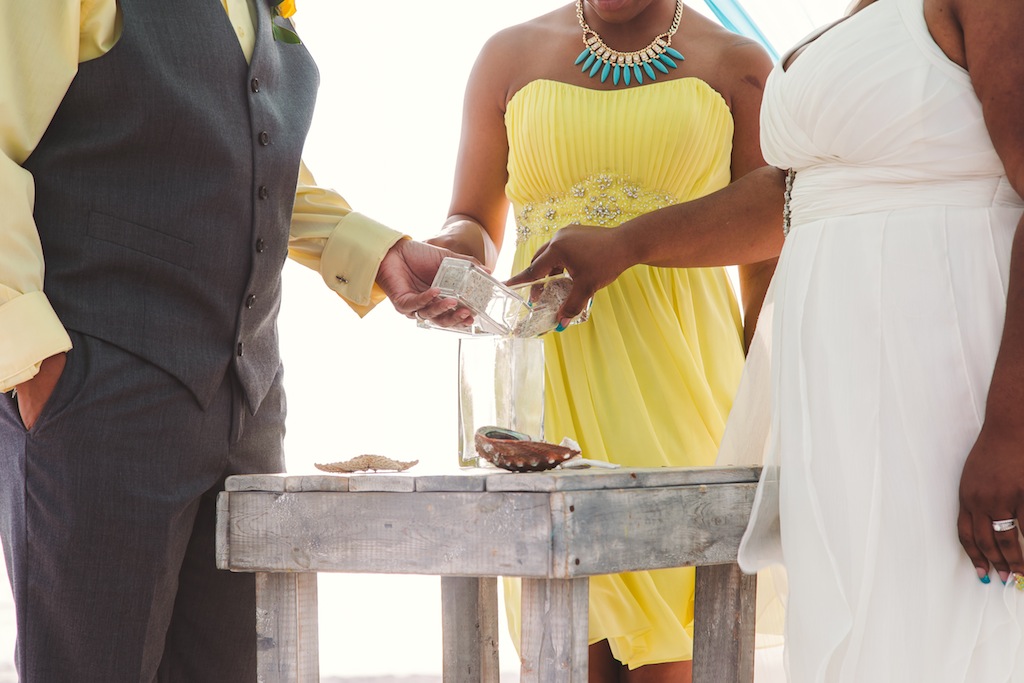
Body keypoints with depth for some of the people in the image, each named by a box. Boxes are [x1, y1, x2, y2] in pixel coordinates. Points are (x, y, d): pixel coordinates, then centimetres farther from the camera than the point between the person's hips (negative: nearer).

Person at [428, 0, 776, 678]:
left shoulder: (736, 66, 7)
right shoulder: (511, 56, 12)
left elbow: (768, 261, 7)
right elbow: (474, 224, 18)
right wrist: (459, 254, -7)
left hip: (681, 376, -1)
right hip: (548, 378, 2)